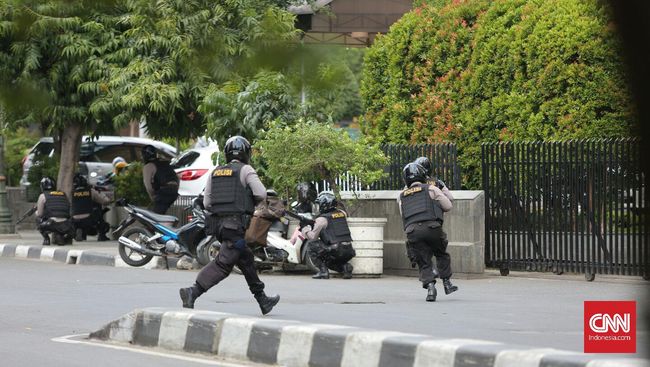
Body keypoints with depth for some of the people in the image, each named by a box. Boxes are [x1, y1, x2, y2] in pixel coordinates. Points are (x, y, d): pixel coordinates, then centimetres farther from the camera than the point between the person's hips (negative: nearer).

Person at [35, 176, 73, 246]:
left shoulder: (43, 196, 10)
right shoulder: (64, 195, 23)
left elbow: (39, 214, 12)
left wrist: (36, 212, 38)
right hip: (66, 227, 4)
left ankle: (46, 239, 8)